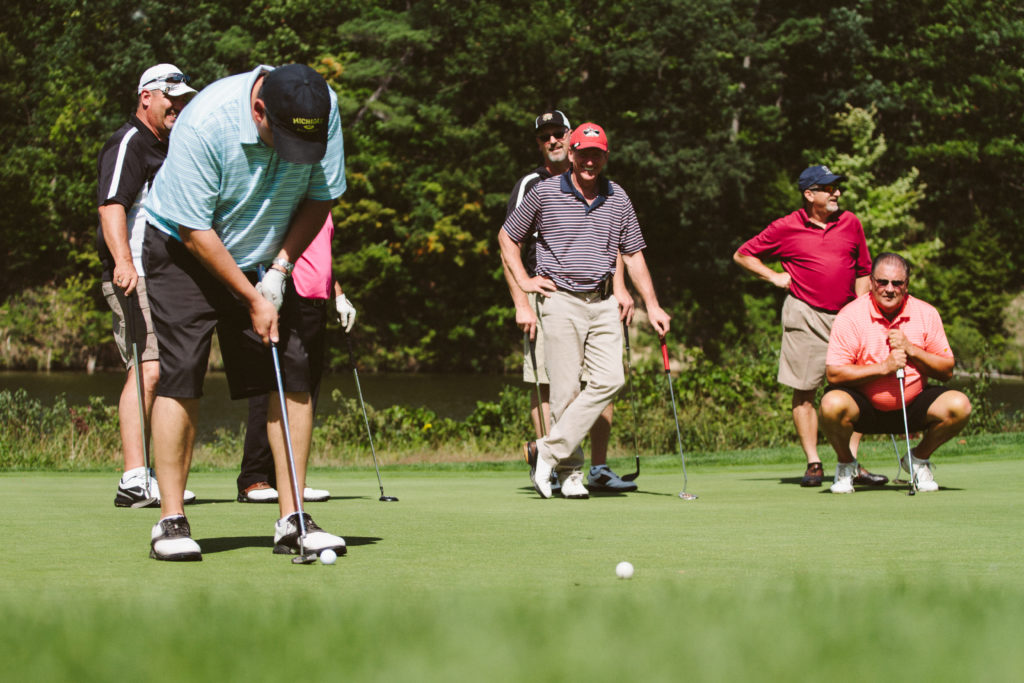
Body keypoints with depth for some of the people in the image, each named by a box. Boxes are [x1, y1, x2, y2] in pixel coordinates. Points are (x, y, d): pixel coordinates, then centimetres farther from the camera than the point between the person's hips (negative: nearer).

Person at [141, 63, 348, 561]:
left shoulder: (323, 110, -18)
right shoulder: (205, 123, -32)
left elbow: (321, 196, -4)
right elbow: (195, 231, -24)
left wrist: (280, 268, -13)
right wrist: (252, 299, -20)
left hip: (262, 258, 4)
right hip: (184, 250, -4)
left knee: (294, 376, -6)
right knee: (180, 376, -15)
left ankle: (292, 519, -2)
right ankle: (171, 521, -8)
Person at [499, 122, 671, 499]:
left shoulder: (618, 199, 10)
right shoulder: (545, 193, -1)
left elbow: (633, 254, 16)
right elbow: (507, 236, 10)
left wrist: (652, 305, 10)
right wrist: (523, 281, 1)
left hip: (603, 302, 4)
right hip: (561, 300, -3)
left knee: (609, 379, -12)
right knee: (566, 389, -6)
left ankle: (548, 450, -6)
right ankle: (570, 472, 3)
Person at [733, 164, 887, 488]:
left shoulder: (851, 223, 10)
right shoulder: (786, 228, 0)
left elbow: (863, 271, 17)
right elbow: (742, 255, 10)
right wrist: (774, 277, 0)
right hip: (805, 316, -3)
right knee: (804, 391, -1)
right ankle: (813, 462, 5)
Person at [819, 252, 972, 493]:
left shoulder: (926, 314, -2)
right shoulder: (850, 316, -11)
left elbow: (947, 370, -1)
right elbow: (833, 373, -17)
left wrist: (910, 349, -16)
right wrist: (884, 367, -23)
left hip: (912, 406, 3)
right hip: (865, 407, -3)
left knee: (959, 405, -22)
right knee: (832, 405, -35)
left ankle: (919, 458, 8)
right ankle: (845, 463, 0)